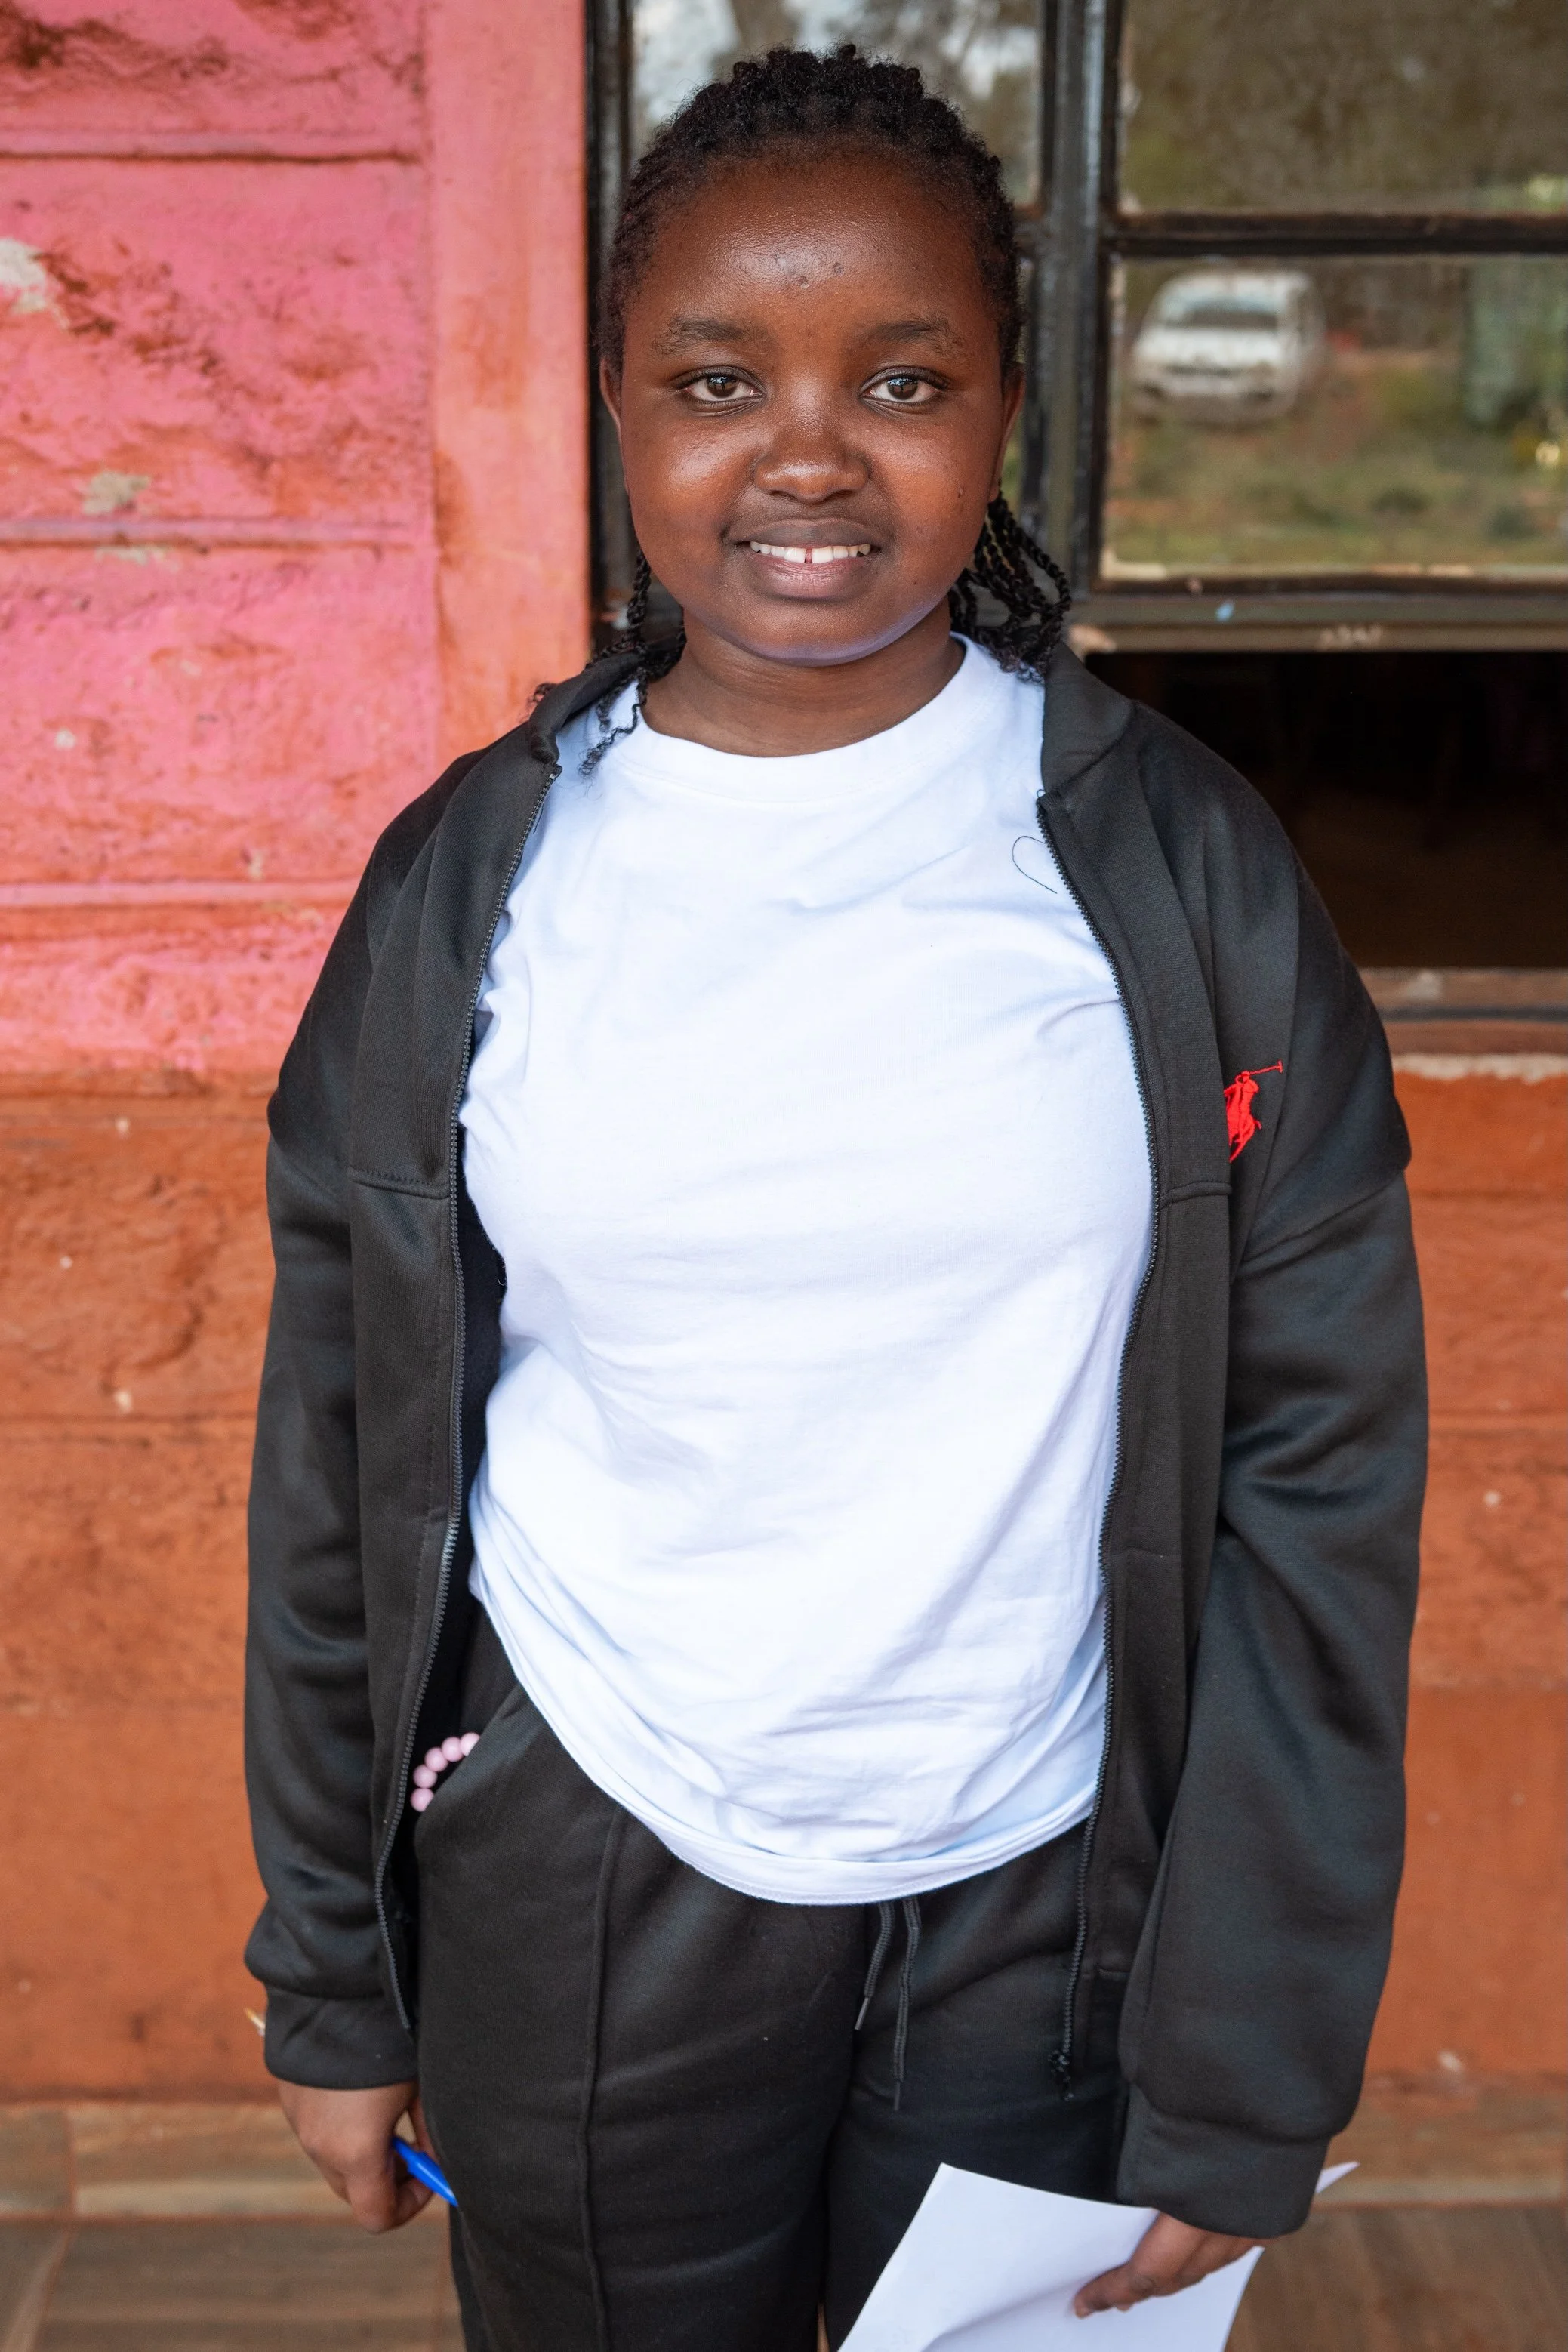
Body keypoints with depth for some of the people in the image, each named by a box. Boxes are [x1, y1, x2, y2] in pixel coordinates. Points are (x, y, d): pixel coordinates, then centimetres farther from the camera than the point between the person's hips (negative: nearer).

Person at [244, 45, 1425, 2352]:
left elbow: (1315, 1465, -6)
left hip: (1055, 1899, 0)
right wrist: (331, 1983, 6)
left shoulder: (1178, 866, -9)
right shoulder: (468, 884, -5)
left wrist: (1244, 2077, -5)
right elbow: (343, 1463, 1)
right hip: (580, 1898, 1)